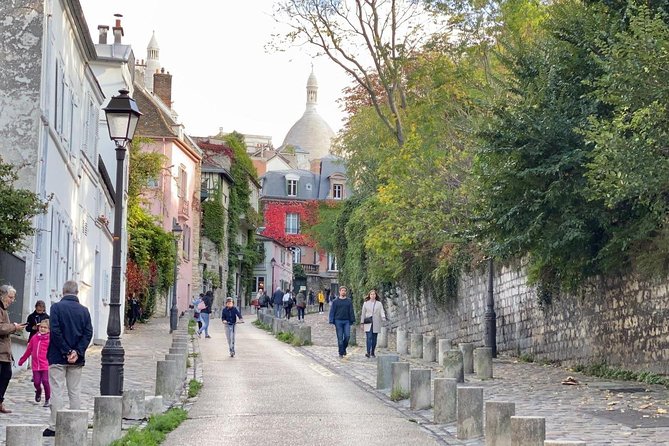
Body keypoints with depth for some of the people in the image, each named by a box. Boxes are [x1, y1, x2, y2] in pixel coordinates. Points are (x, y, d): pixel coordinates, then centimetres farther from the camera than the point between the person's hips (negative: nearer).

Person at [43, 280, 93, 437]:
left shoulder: (56, 307, -6)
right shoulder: (84, 310, 4)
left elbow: (55, 331, -14)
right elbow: (88, 333, -3)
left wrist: (66, 352, -11)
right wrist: (77, 352, -8)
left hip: (58, 358, -3)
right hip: (77, 359, 3)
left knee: (57, 392, -1)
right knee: (75, 392, 9)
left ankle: (54, 427, -1)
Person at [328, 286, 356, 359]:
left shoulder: (349, 301, 8)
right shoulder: (335, 301, 3)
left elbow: (351, 312, 10)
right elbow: (332, 312, 2)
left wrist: (352, 321, 2)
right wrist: (332, 323, -5)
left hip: (346, 321, 1)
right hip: (338, 321, -1)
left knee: (347, 336, -9)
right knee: (340, 338, -1)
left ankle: (344, 348, 16)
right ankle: (341, 353, 6)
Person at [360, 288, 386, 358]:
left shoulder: (379, 304, 10)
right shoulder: (365, 303, 9)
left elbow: (382, 312, -1)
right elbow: (363, 314, 10)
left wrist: (383, 318, -22)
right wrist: (362, 323, 5)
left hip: (376, 324, 2)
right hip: (368, 323, -2)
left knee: (374, 339, 4)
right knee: (369, 337, -15)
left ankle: (372, 353, 15)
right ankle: (368, 352, -22)